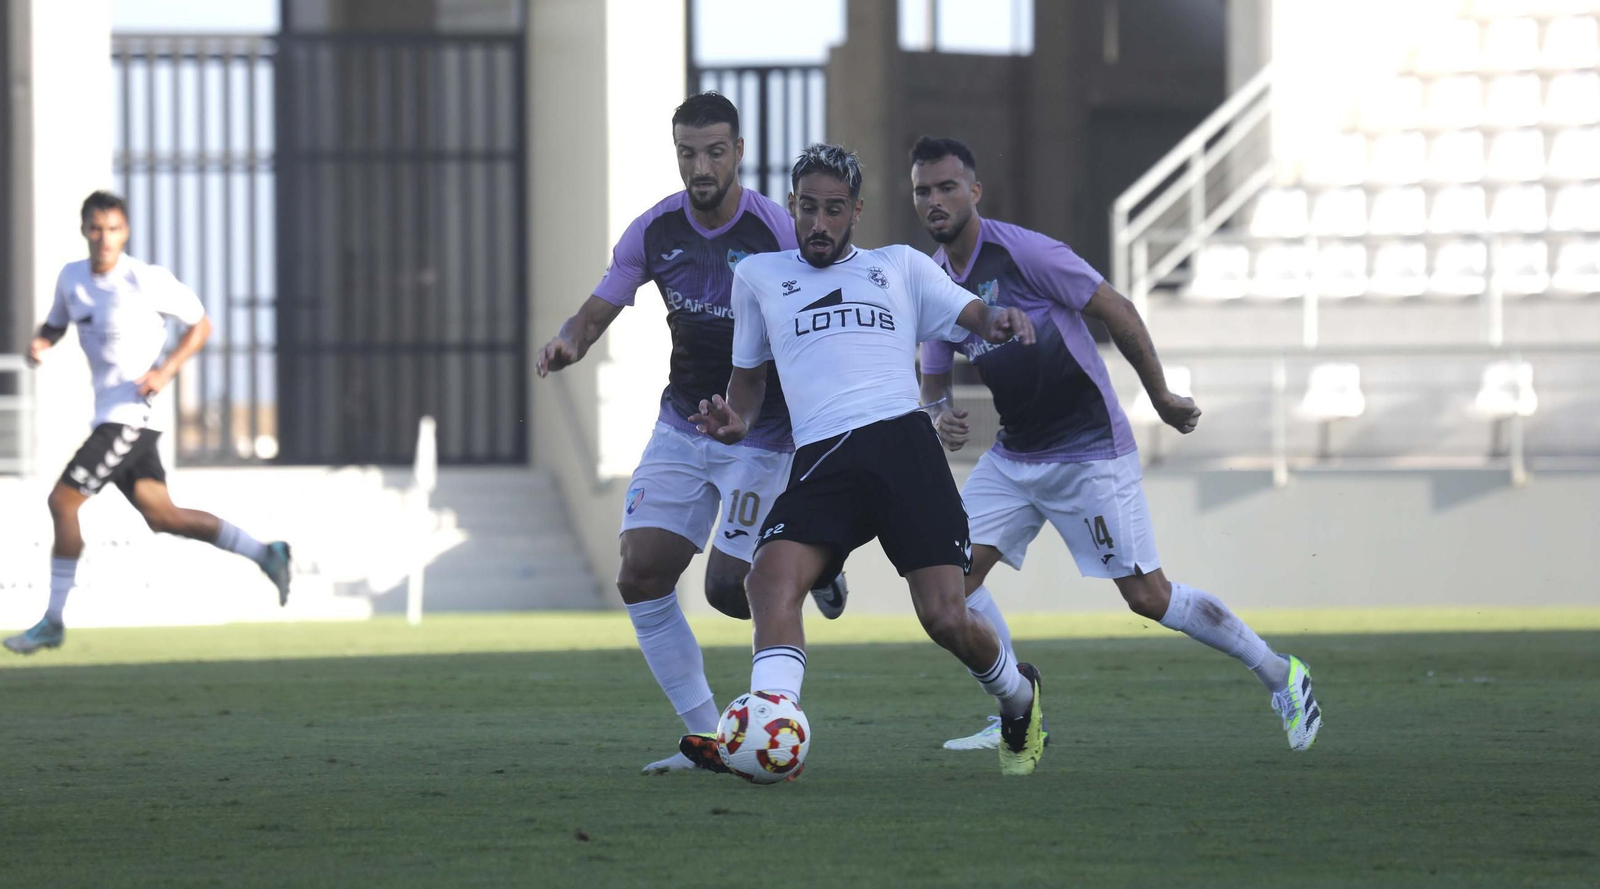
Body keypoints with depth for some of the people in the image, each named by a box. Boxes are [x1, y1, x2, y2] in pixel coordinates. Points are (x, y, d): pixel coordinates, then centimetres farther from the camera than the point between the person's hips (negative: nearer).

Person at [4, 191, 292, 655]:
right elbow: (57, 323, 22)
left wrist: (166, 370, -16)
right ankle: (264, 553, 17)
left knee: (63, 500, -11)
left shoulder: (147, 280, -12)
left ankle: (53, 621, -4)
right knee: (161, 516, 7)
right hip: (110, 413, 8)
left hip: (134, 412, -8)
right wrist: (41, 342, -1)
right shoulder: (72, 277, 6)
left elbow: (199, 324, -3)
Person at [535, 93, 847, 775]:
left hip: (761, 433, -5)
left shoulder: (775, 231, -17)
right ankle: (709, 738, 5)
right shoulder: (655, 231, -4)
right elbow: (598, 310, 3)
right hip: (681, 428, 5)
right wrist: (568, 342, -20)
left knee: (726, 591, -10)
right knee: (641, 579, -6)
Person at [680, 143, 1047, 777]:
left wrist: (1001, 321, -11)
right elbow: (749, 374, 32)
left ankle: (1019, 697, 21)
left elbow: (976, 318, 15)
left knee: (946, 618, -11)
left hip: (902, 442, -1)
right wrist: (738, 422, 9)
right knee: (770, 576, -28)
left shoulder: (902, 266, 21)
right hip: (819, 461, 1)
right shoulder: (759, 276, 24)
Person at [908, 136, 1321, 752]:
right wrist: (939, 414, -11)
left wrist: (1161, 397, -6)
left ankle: (1280, 675, 9)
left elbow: (1115, 310, -11)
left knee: (1147, 596, -7)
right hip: (1013, 457, 7)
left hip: (1089, 452, -7)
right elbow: (933, 379, 13)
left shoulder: (1022, 252, -17)